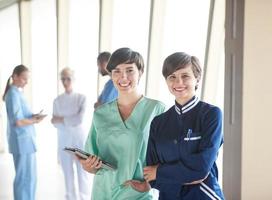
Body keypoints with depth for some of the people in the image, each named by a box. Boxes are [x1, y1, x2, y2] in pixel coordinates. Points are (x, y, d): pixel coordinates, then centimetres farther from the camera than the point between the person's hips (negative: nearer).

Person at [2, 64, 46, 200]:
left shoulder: (17, 93, 13)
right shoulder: (13, 94, -15)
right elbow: (17, 121, -20)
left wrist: (33, 117, -1)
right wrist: (34, 121, -7)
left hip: (26, 139, 9)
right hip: (22, 140, -9)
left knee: (29, 176, 15)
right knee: (25, 177, -2)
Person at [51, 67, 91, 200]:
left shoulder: (81, 98, -5)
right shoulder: (57, 100, 3)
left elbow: (80, 119, -16)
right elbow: (56, 124, -3)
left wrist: (62, 120, -12)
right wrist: (71, 121, -18)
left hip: (79, 138, -2)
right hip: (64, 140, 3)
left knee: (83, 171, -1)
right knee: (68, 172, 10)